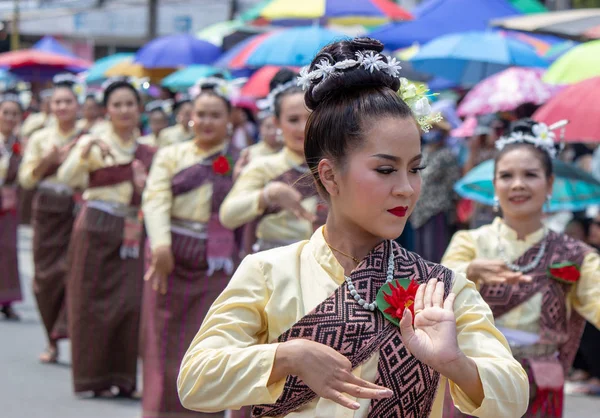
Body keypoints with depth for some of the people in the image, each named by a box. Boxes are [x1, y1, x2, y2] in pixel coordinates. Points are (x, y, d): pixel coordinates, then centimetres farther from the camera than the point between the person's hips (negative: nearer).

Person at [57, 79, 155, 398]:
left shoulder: (148, 151, 9)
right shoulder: (94, 143, 0)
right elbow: (65, 177, -15)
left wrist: (145, 186, -8)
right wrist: (85, 151, -30)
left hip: (132, 233, 3)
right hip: (96, 230, -3)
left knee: (131, 304, -4)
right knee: (94, 302, -1)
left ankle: (123, 377, 7)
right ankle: (96, 376, 9)